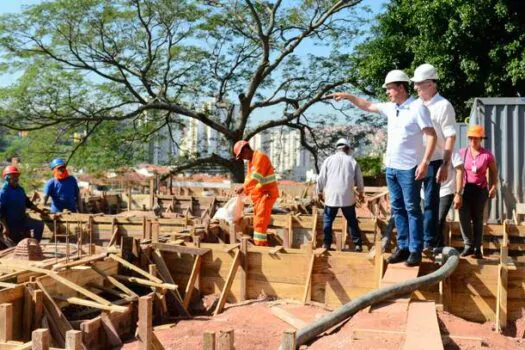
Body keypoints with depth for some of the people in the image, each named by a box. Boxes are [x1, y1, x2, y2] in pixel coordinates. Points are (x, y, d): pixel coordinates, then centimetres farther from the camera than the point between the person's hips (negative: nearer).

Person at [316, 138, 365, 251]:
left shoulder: (329, 160, 3)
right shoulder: (352, 161, 5)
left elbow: (321, 178, 4)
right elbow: (359, 180, 12)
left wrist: (319, 191, 19)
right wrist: (361, 193, 27)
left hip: (331, 196, -1)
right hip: (348, 197, 1)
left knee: (328, 220, 9)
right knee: (352, 220, 10)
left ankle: (327, 243, 7)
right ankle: (358, 244, 10)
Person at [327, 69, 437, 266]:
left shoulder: (417, 107, -10)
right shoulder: (390, 108, 10)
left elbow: (431, 136, -14)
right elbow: (368, 106, 24)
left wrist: (425, 162, -21)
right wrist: (347, 96, 17)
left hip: (409, 168, -7)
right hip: (391, 167, 7)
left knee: (412, 209, -1)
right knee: (397, 209, 11)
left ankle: (415, 250, 6)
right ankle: (403, 247, 19)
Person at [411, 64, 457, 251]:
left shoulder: (443, 106, -9)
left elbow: (450, 138, -12)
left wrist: (445, 165, -18)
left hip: (433, 162, -6)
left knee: (430, 202, 0)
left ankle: (429, 241, 10)